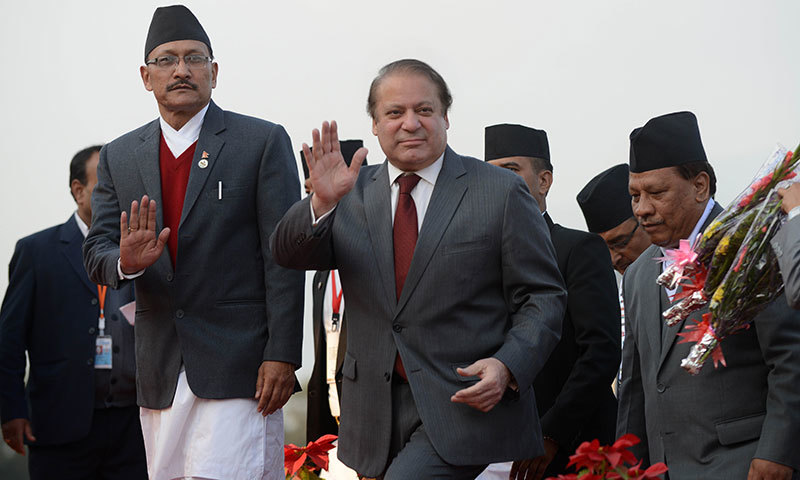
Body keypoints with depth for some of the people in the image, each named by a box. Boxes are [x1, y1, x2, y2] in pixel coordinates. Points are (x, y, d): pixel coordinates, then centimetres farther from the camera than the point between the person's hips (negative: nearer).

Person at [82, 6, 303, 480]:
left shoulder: (264, 142, 0)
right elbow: (96, 250, 8)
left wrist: (282, 355, -12)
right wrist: (125, 262, -17)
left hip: (239, 368, -4)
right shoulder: (119, 156, 13)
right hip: (160, 375, 5)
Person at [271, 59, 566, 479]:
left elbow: (542, 298, -1)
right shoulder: (354, 191, 9)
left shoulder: (501, 192, -1)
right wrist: (322, 202, -23)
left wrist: (507, 366, -18)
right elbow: (290, 254, -3)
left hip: (466, 402, -4)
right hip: (376, 412, 5)